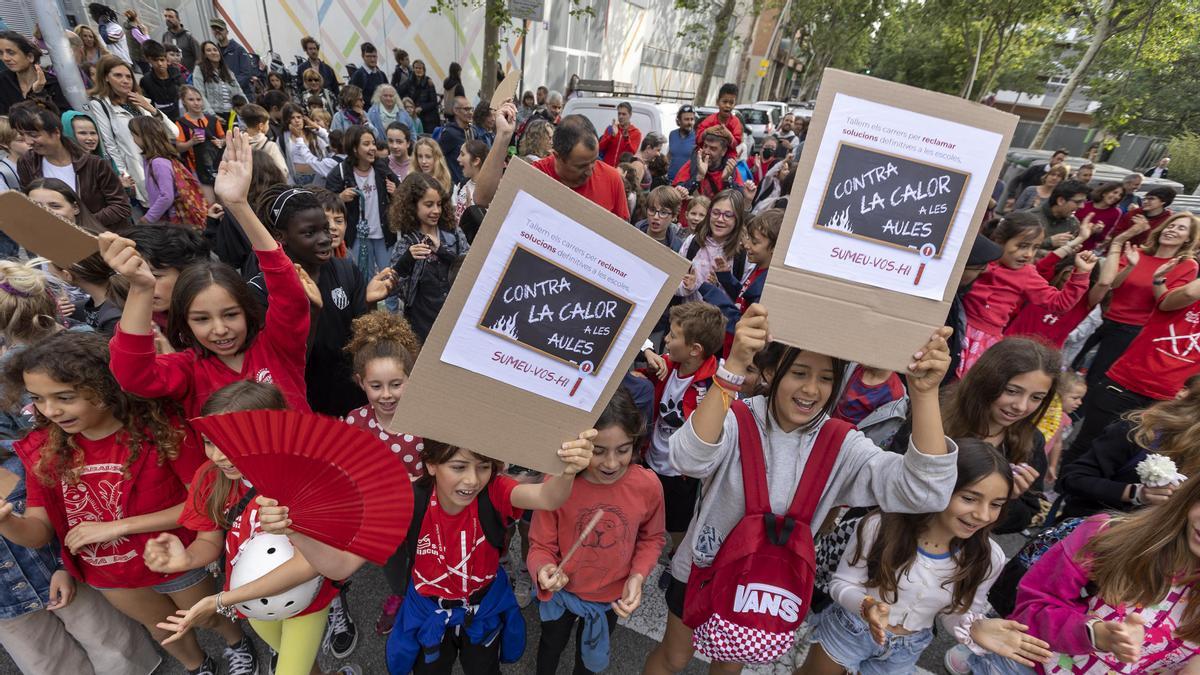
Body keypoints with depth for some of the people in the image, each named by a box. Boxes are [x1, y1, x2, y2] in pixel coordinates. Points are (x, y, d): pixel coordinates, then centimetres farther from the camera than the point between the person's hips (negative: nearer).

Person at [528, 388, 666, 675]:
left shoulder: (648, 485, -25)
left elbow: (652, 538, -6)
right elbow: (541, 546, -19)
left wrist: (638, 576, -20)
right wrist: (543, 570, -40)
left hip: (611, 597, 1)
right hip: (561, 591, 0)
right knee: (551, 646, 32)